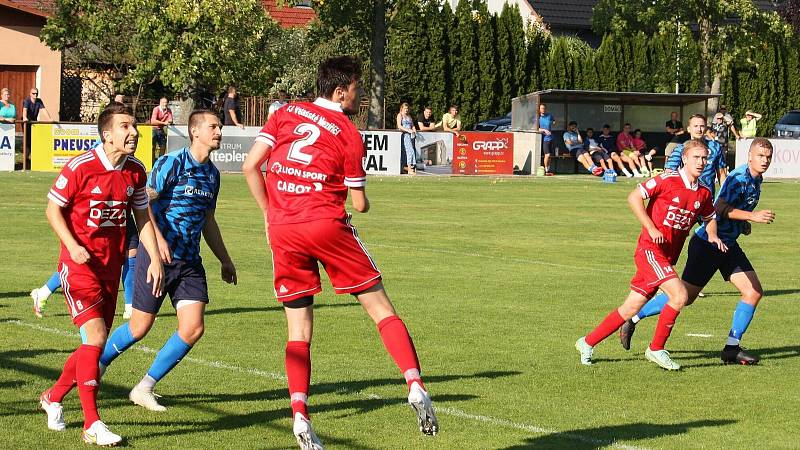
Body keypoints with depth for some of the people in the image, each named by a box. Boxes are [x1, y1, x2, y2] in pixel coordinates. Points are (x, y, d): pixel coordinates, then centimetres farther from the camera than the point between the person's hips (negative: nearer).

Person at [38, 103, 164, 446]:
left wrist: (155, 259, 6)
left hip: (112, 266, 6)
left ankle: (53, 398, 33)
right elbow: (53, 209, -6)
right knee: (95, 337, -16)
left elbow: (142, 218, 14)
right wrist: (72, 246, -19)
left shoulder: (135, 172, 3)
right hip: (79, 264, -6)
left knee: (95, 345, 10)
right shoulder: (80, 167, -14)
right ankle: (92, 424, -11)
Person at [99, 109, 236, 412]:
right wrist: (158, 239, -30)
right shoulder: (170, 164, -10)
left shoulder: (212, 174, 12)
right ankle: (94, 367, 27)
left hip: (190, 262, 6)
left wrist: (225, 260, 24)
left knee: (193, 328, -8)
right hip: (158, 257, -6)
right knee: (139, 328, 1)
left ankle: (144, 388, 6)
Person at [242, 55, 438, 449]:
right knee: (380, 307, 4)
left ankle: (300, 415, -4)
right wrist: (360, 199, 27)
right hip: (327, 225, -3)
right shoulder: (349, 134, 1)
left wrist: (269, 214, 14)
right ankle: (415, 385, -10)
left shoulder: (285, 114, 10)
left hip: (282, 231, 4)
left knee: (298, 328, 9)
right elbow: (360, 204, 3)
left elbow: (250, 166, 3)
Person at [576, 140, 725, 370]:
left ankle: (588, 342, 22)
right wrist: (651, 229, -18)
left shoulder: (703, 193, 10)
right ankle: (656, 349, -6)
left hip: (668, 256, 7)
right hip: (651, 250, -7)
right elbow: (634, 197, -12)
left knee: (632, 308, 9)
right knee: (679, 295, -21)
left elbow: (709, 217, 28)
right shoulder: (668, 180, -11)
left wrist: (712, 235, 7)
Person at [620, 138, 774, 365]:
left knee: (754, 292, -2)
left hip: (729, 245, 9)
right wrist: (751, 216, -34)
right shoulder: (739, 177, -19)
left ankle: (732, 348, 4)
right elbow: (720, 208, -29)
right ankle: (633, 319, 13)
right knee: (685, 297, -4)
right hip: (708, 243, -9)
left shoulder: (756, 180, 10)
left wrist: (743, 224, 13)